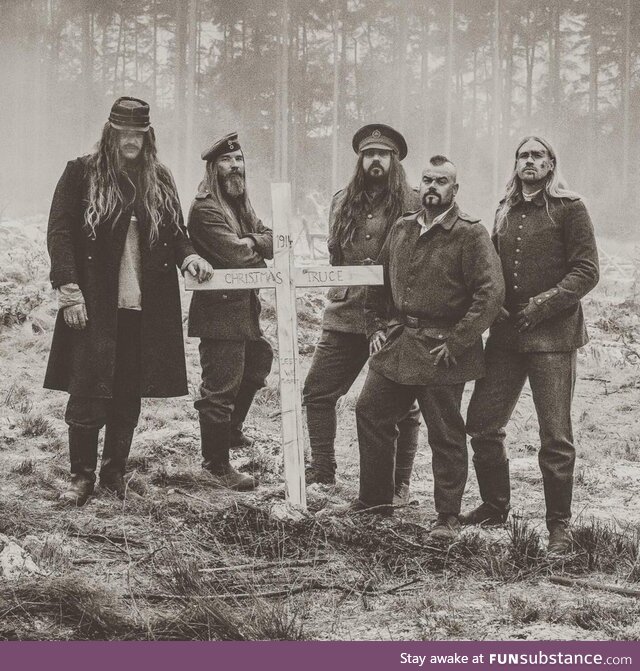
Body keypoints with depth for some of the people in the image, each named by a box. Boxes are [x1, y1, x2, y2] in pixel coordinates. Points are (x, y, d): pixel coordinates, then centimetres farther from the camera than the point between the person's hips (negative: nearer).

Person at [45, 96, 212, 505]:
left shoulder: (160, 181, 11)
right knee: (88, 392, -3)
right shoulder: (82, 173, 0)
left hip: (146, 309, 4)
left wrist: (189, 256, -3)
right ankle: (82, 476, 8)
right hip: (94, 305, -3)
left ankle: (115, 472, 20)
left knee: (130, 394, 8)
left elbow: (175, 233, 19)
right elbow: (60, 232, -3)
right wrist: (69, 290, -11)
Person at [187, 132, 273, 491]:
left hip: (246, 309, 10)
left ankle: (230, 429, 44)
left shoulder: (242, 206, 15)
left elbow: (271, 243, 5)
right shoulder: (206, 210, -15)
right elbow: (235, 252, -24)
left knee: (258, 362, 25)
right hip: (220, 312, -10)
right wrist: (256, 246, -3)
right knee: (221, 387, -4)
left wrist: (249, 243, -15)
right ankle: (217, 463, 5)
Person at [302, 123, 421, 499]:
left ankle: (400, 484, 12)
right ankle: (323, 470, 17)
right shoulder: (343, 203, 12)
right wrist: (341, 286, 13)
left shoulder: (413, 205, -3)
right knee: (318, 392, 6)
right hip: (345, 316, 5)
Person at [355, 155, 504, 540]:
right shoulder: (402, 229, 10)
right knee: (370, 414, 11)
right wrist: (376, 326, 13)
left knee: (446, 435, 1)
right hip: (398, 344, 7)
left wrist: (456, 342, -17)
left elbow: (491, 293, -18)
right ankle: (374, 500, 26)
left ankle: (448, 517, 12)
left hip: (441, 351, -7)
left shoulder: (471, 234, -11)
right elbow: (379, 280, 22)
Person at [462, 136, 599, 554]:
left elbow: (587, 271, -7)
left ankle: (559, 525, 8)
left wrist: (543, 304, -16)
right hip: (506, 335, 6)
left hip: (553, 335, -6)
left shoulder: (569, 208, -2)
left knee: (556, 436, -3)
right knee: (482, 423, 5)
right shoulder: (505, 212, 16)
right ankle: (495, 507, 23)